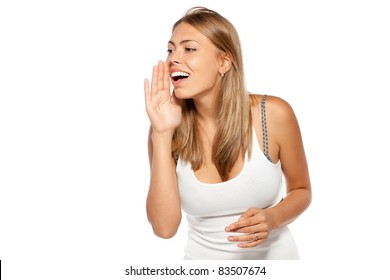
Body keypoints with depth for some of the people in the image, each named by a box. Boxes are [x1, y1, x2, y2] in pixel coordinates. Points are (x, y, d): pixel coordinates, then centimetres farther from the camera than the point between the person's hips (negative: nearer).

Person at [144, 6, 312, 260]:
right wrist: (162, 134, -25)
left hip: (274, 255, -1)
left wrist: (272, 219, -22)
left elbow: (301, 190, -2)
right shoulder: (167, 127, -13)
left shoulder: (274, 114, -17)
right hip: (203, 256, 1)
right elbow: (164, 227, -21)